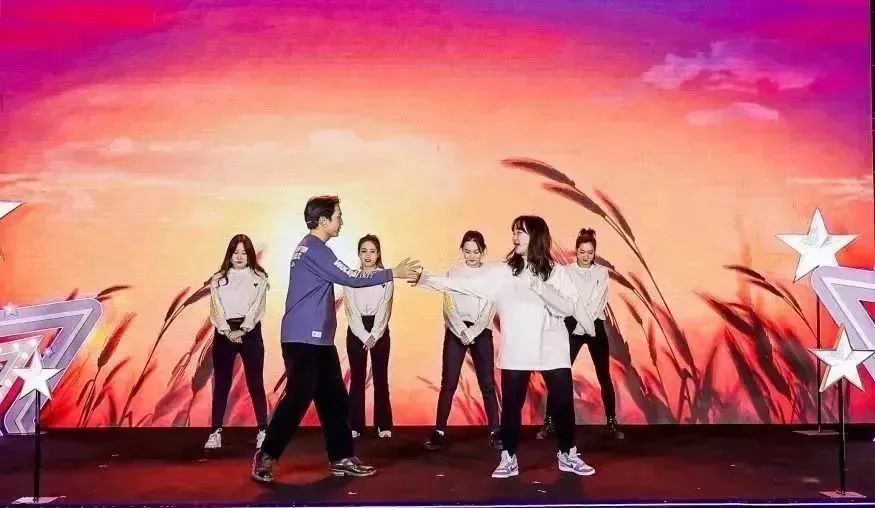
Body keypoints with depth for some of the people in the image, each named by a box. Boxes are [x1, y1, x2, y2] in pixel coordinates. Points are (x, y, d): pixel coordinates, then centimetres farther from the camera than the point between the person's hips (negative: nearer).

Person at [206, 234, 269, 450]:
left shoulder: (259, 277, 4)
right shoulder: (218, 279, 9)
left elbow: (257, 307, -6)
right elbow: (216, 308, -1)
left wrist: (241, 331, -17)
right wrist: (228, 331, -15)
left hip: (250, 332, -2)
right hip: (224, 333, 2)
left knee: (255, 383, 0)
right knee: (221, 384, 4)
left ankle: (263, 431, 5)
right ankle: (216, 432, 8)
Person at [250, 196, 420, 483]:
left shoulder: (312, 249, 18)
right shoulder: (314, 249, -14)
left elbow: (343, 277, 20)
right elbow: (351, 279, -16)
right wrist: (394, 273, -9)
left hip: (318, 340, 11)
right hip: (304, 340, -11)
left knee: (334, 399, 10)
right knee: (298, 399, -8)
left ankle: (341, 459, 16)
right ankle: (265, 457, 3)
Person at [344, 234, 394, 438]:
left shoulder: (386, 278, 1)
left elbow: (384, 310, -5)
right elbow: (351, 311, -4)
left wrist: (373, 336, -16)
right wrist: (364, 336, -13)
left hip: (380, 331, 0)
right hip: (356, 332, 0)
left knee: (380, 378, 2)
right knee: (357, 379, 2)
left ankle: (384, 425, 9)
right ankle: (355, 425, 9)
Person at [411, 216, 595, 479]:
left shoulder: (555, 272, 0)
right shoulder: (502, 272, 2)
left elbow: (570, 308, -9)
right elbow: (465, 284, -3)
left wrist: (541, 288, -22)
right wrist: (425, 279, -8)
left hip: (552, 350, 0)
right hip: (516, 352, 0)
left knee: (564, 404, 7)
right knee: (511, 406, 5)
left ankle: (568, 455, 26)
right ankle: (509, 459, 20)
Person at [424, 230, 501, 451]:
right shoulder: (453, 272, 4)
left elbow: (490, 308, -1)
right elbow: (449, 306, -2)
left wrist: (472, 332, -11)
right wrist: (463, 332, -13)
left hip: (481, 332, 1)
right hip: (456, 331, -1)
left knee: (487, 383, 0)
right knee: (449, 383, -3)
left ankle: (495, 431, 6)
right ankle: (439, 432, 0)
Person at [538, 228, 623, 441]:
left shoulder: (602, 272, 3)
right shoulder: (566, 272, 0)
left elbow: (599, 302, -7)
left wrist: (586, 322, -19)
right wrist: (582, 322, -21)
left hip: (596, 327, 1)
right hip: (572, 327, -1)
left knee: (604, 376, 3)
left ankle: (612, 423, 12)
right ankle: (549, 422, 4)